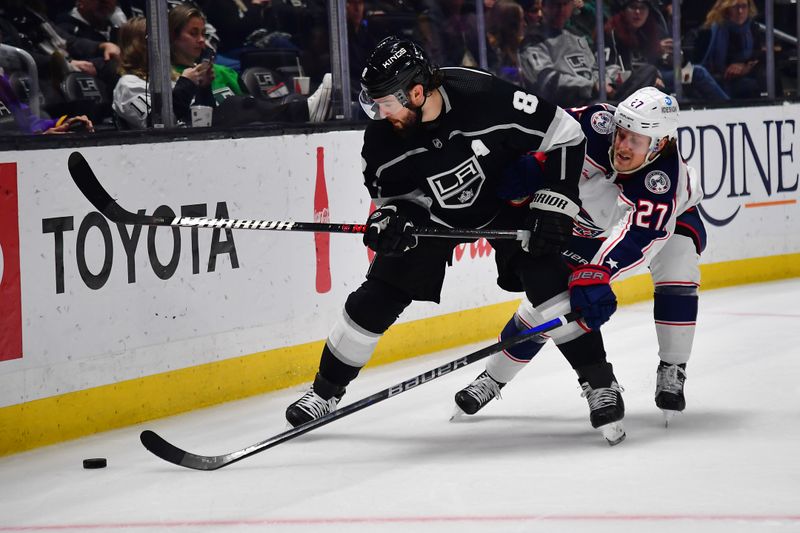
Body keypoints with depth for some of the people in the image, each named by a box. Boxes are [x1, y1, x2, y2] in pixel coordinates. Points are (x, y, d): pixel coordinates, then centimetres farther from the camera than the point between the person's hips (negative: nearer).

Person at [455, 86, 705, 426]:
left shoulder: (664, 178, -42)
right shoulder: (596, 125, -34)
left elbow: (636, 241, -50)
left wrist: (597, 274, -61)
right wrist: (527, 169, -26)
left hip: (666, 217, -2)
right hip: (591, 217, 2)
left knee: (677, 270, -28)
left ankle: (672, 373, -10)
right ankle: (493, 378, 8)